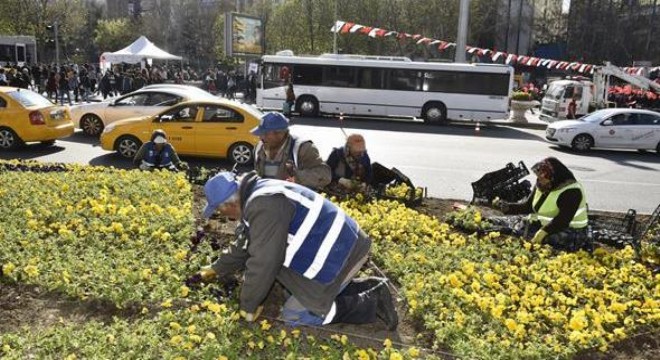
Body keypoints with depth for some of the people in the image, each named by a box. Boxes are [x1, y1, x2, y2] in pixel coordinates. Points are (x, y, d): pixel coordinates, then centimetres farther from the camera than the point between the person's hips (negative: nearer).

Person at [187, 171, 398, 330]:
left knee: (293, 315, 2)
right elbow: (242, 249, 24)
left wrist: (248, 308, -7)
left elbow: (263, 263, -21)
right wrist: (211, 273, 28)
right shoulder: (255, 195, 11)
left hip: (338, 256, -10)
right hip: (343, 244, 10)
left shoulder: (264, 206, -23)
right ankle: (370, 288, 15)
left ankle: (370, 304, -2)